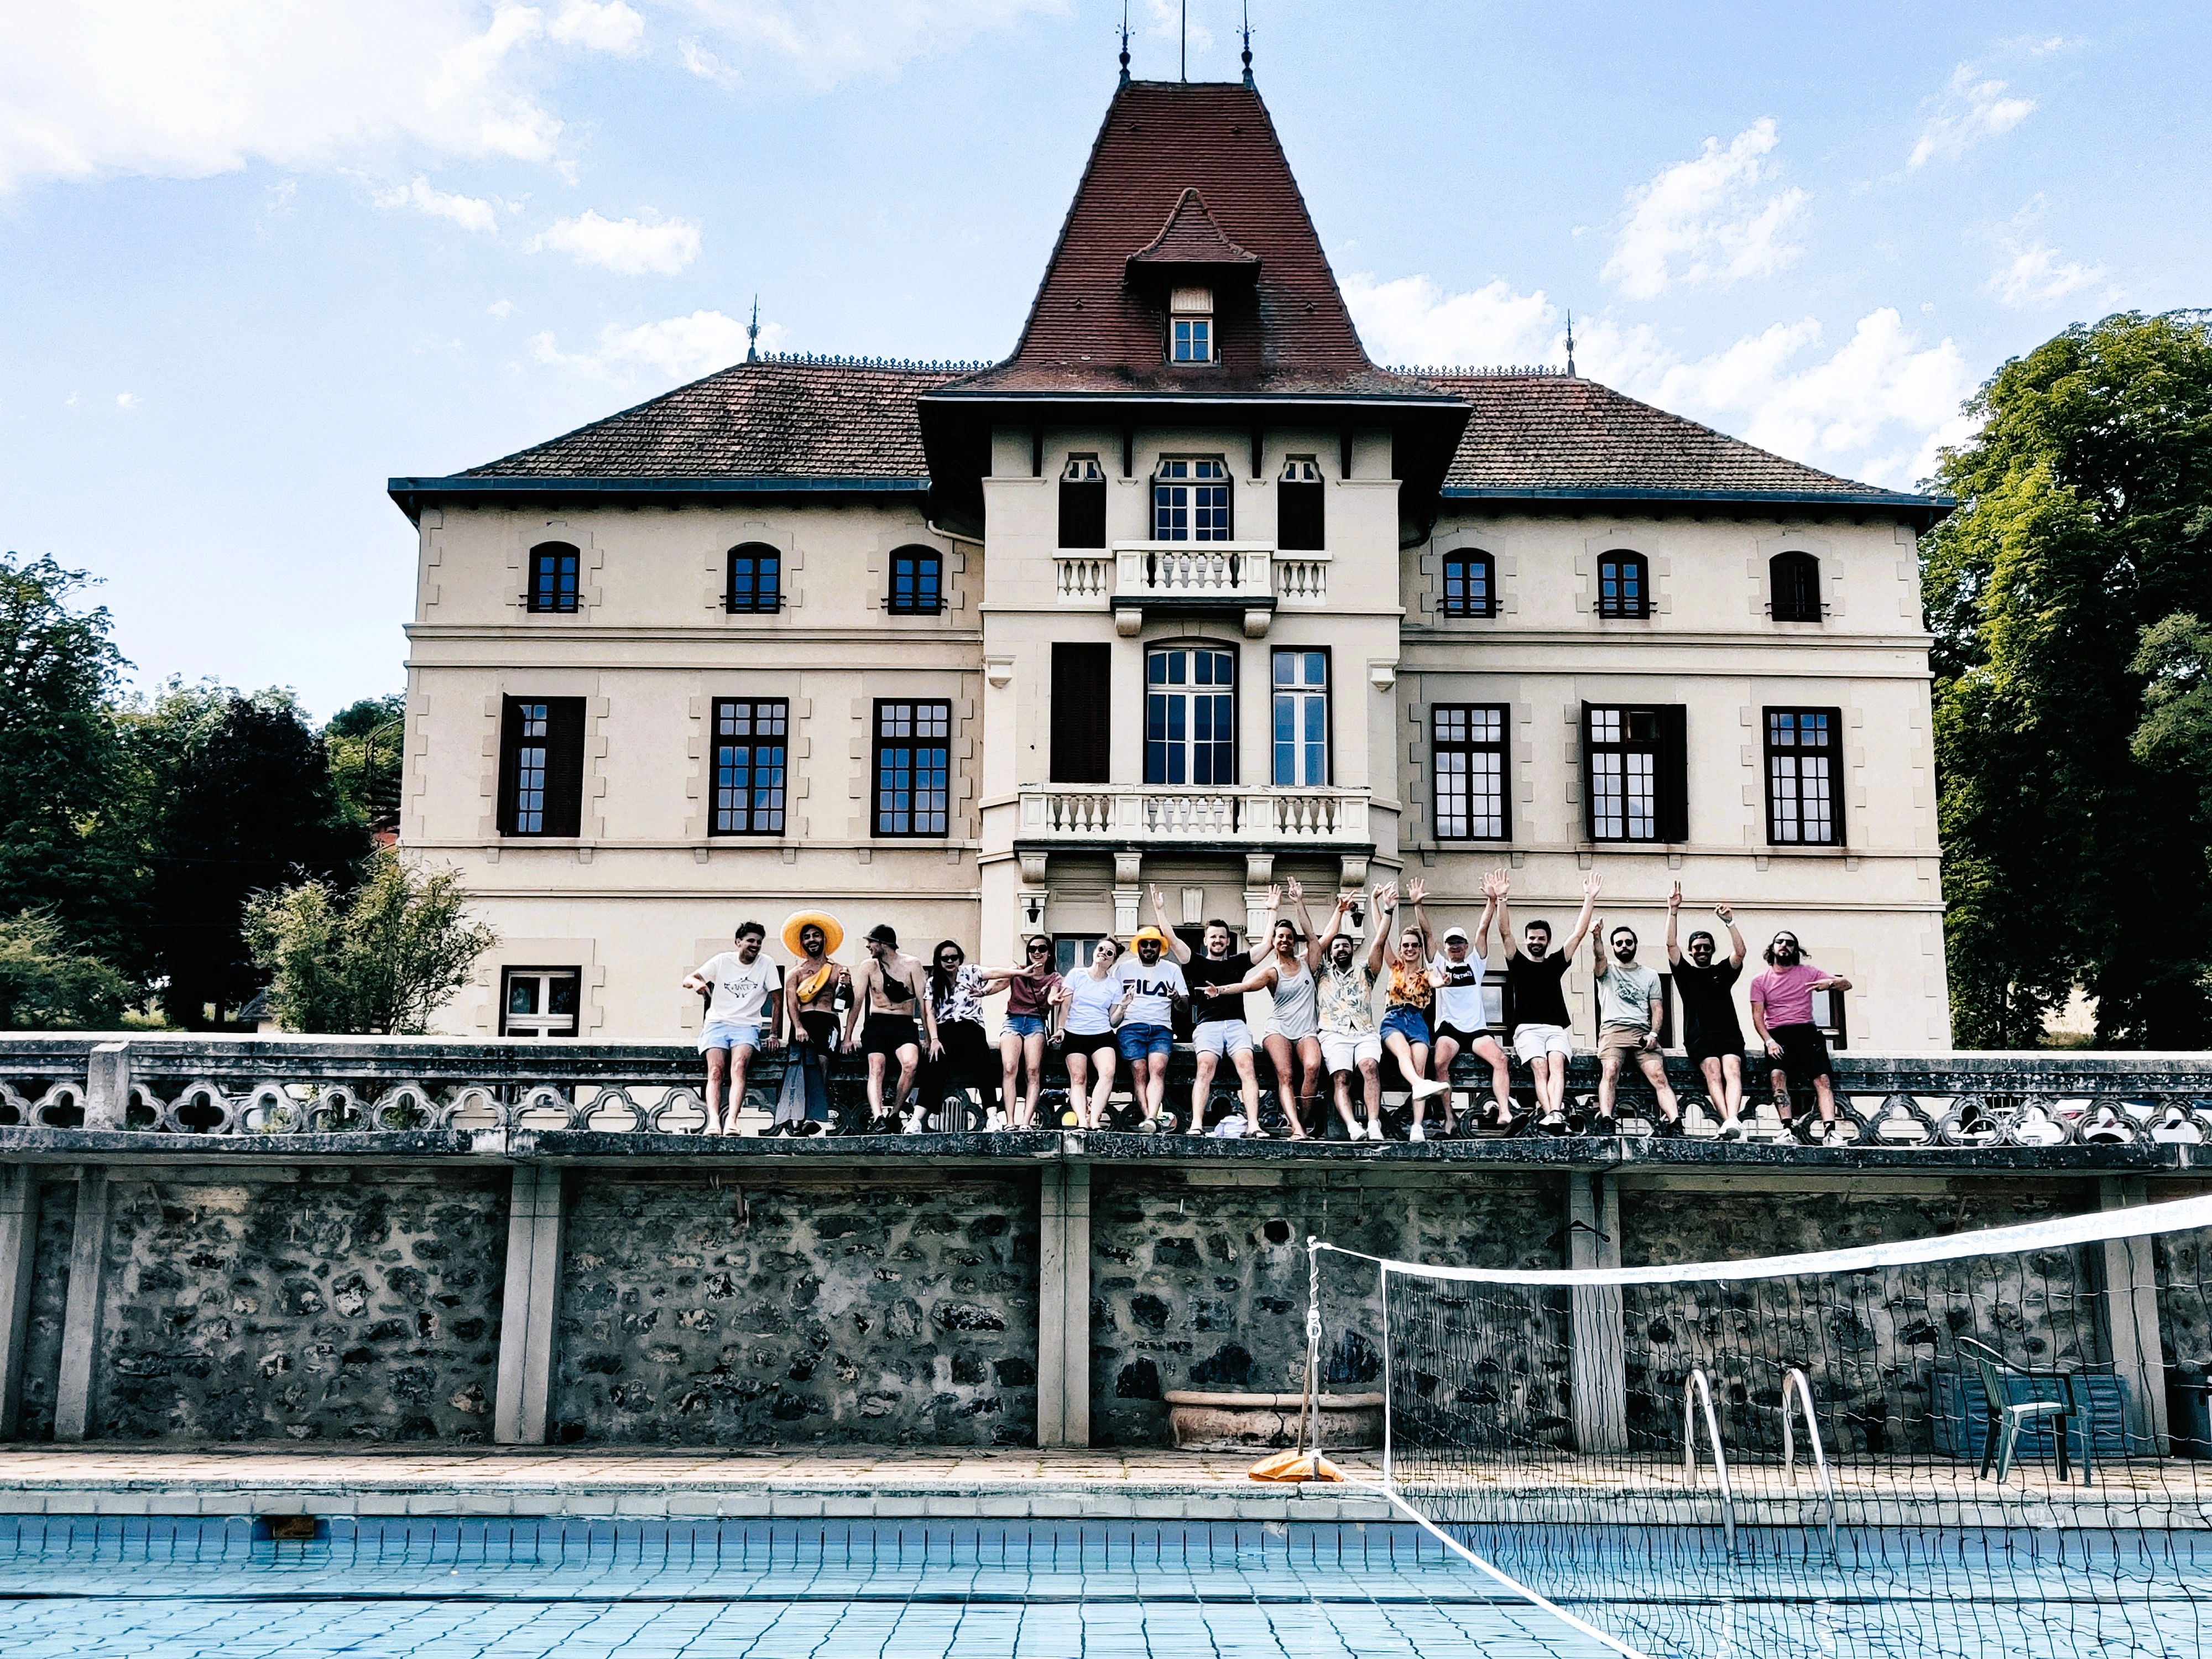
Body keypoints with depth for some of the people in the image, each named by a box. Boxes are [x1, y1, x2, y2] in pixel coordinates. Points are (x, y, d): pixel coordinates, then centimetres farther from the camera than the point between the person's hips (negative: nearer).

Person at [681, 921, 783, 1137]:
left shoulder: (766, 965, 6)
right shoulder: (722, 961, 6)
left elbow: (777, 1001, 10)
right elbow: (687, 980, 1)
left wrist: (774, 1034, 4)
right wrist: (696, 982, -24)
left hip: (747, 1026, -1)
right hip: (717, 1023, 1)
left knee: (739, 1065, -31)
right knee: (716, 1069, -26)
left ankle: (731, 1120, -45)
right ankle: (713, 1122, -41)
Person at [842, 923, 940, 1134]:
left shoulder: (911, 964, 0)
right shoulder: (869, 966, 7)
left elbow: (925, 1003, -3)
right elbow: (856, 1003, 8)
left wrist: (933, 1039, -9)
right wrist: (848, 1037, 3)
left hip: (904, 1026, -1)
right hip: (876, 1025, 2)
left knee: (911, 1064, -29)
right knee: (876, 1069, -23)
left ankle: (894, 1114, -13)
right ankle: (877, 1119, -37)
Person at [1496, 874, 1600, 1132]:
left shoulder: (1556, 963, 23)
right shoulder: (1518, 963, 18)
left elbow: (1579, 933, 18)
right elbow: (1505, 932, 6)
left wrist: (1589, 899, 13)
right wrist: (1502, 900, -4)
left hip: (1556, 1029, 1)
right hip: (1527, 1029, -1)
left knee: (1557, 1063, -28)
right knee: (1540, 1067, -27)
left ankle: (1554, 1114, -50)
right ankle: (1550, 1114, -48)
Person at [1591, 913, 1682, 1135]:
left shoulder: (1650, 976, 23)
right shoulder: (1607, 971, 17)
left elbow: (1658, 1008, 15)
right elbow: (1598, 956, -7)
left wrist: (1653, 1034, -4)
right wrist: (1596, 937, -30)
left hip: (1643, 1032, 2)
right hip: (1613, 1029, -2)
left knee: (1659, 1076, -19)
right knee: (1610, 1072, -27)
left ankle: (1675, 1123, -32)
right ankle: (1606, 1122, -38)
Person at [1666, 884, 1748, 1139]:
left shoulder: (1723, 971, 23)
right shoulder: (1685, 973, 20)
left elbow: (1740, 952, 6)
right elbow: (1671, 946, 6)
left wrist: (1729, 922, -4)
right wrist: (1673, 911, -1)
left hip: (1729, 1033, 1)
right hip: (1699, 1035, -1)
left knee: (1732, 1069, -26)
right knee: (1713, 1070, -28)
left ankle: (1732, 1121, -48)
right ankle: (1729, 1121, -45)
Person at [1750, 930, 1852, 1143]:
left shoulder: (1807, 972, 13)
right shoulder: (1760, 981, 12)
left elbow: (1847, 985, 12)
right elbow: (1757, 1016, 4)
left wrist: (1830, 983, -12)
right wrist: (1769, 1041, -13)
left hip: (1806, 1031, 1)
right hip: (1777, 1035, -1)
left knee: (1822, 1077, -22)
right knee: (1777, 1075, -29)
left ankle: (1830, 1129, -32)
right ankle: (1788, 1128, -36)